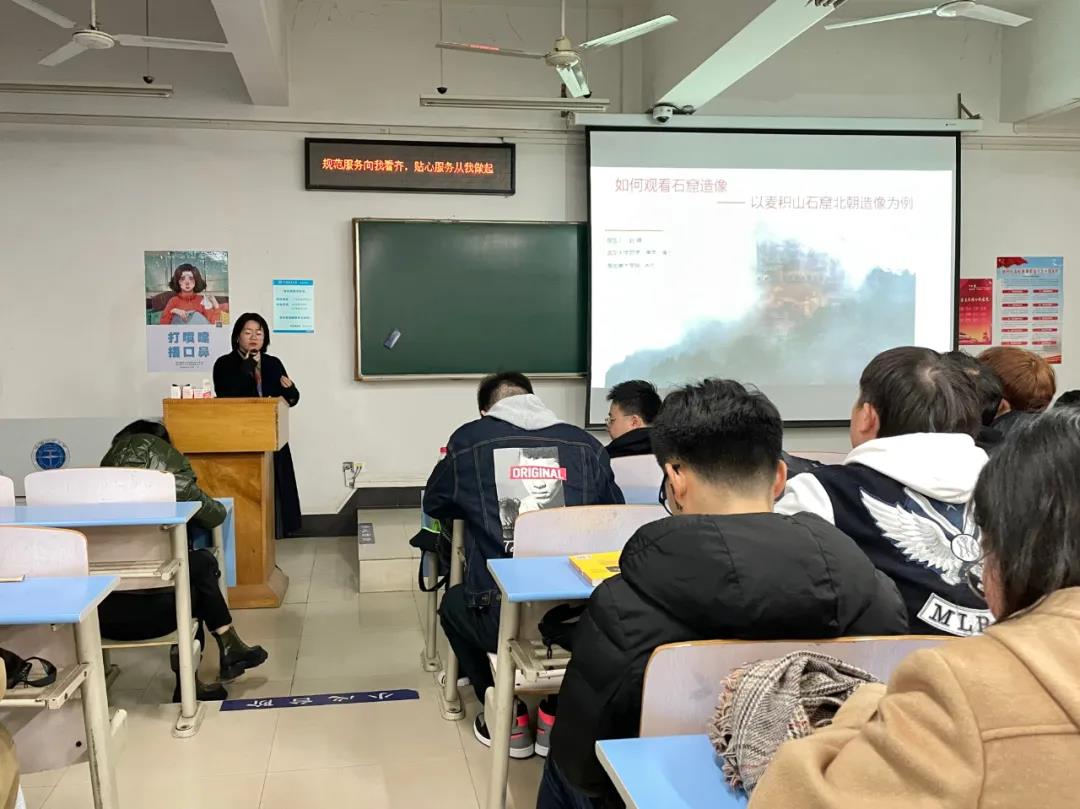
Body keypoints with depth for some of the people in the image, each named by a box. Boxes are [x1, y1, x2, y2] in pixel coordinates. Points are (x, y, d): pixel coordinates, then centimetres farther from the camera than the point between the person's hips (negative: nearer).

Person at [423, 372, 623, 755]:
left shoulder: (468, 440, 3)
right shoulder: (586, 444, 6)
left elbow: (434, 505, 21)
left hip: (500, 618, -1)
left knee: (454, 603, 34)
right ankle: (556, 714, 32)